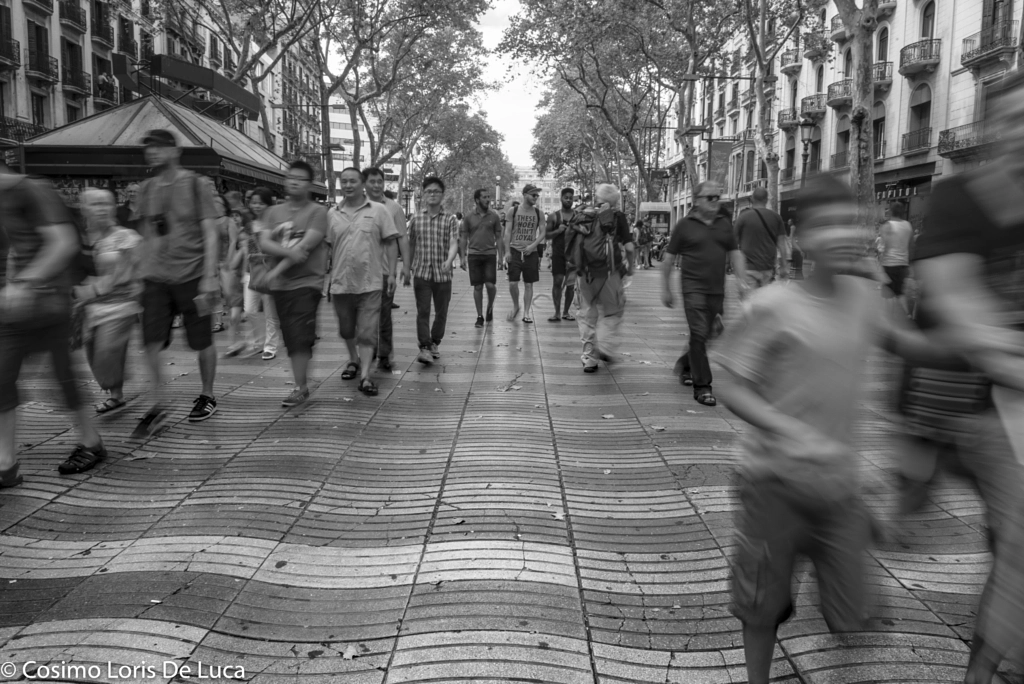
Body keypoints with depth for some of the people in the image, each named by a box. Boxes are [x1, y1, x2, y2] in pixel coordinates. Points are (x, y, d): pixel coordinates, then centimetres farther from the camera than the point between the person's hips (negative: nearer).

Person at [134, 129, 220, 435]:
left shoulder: (196, 186, -3)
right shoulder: (146, 189, 11)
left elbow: (210, 234, -7)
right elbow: (147, 236, 17)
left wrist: (209, 277, -14)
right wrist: (142, 275, 13)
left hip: (191, 276, -4)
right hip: (156, 278, 4)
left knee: (202, 342, 6)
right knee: (151, 343, -5)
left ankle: (207, 397, 24)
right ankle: (159, 407, 3)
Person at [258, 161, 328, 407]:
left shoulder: (317, 212, -3)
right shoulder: (273, 212, 12)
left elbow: (305, 246, -14)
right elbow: (264, 244, 0)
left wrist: (276, 271, -15)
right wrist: (289, 251, -19)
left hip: (307, 282, -5)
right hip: (280, 285, 5)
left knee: (301, 337, -11)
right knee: (290, 338, 9)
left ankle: (300, 387, -5)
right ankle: (301, 385, 18)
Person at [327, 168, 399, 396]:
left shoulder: (379, 211, 0)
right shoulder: (332, 214, 7)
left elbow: (391, 243, 0)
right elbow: (326, 247, 11)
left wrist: (392, 273, -5)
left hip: (371, 282, -3)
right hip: (340, 282, 3)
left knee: (367, 332, -4)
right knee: (346, 330, 17)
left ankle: (365, 376, -2)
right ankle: (354, 360, 41)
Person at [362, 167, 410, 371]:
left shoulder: (393, 207, 3)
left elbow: (402, 238, 2)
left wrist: (406, 265, -6)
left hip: (385, 269, -2)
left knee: (384, 314, 3)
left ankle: (385, 355, 12)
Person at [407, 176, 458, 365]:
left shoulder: (450, 220, 0)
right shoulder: (416, 220, 5)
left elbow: (453, 243, -12)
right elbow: (411, 246, 12)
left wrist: (449, 261, -32)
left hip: (443, 274, 0)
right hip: (421, 273, 0)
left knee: (441, 312, 9)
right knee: (423, 311, -8)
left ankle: (434, 343, 27)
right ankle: (424, 348, -10)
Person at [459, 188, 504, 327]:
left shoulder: (494, 216, 4)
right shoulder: (469, 217, 3)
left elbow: (498, 237, 7)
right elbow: (463, 238, 6)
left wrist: (501, 256, 1)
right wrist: (462, 257, -1)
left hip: (490, 254, 0)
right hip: (474, 255, 0)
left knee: (490, 284, -10)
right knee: (477, 287, 2)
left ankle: (490, 306, 19)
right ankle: (480, 316, 12)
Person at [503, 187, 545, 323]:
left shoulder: (539, 213, 3)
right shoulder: (513, 210, 0)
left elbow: (542, 233, 3)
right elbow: (507, 231, 0)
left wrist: (533, 245, -13)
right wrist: (507, 251, -7)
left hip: (531, 252, 1)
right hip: (515, 251, -1)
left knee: (528, 284, 4)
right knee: (513, 283, -7)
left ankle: (526, 313, 12)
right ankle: (515, 306, 18)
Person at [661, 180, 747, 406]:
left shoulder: (724, 224, 11)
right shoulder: (685, 225, -1)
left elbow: (735, 253, 13)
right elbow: (669, 259, 3)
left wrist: (741, 280, 1)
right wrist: (665, 289, 2)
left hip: (717, 290, 5)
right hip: (694, 288, -4)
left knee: (706, 335, 12)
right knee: (699, 334, -10)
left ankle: (686, 364, 39)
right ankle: (702, 386, -5)